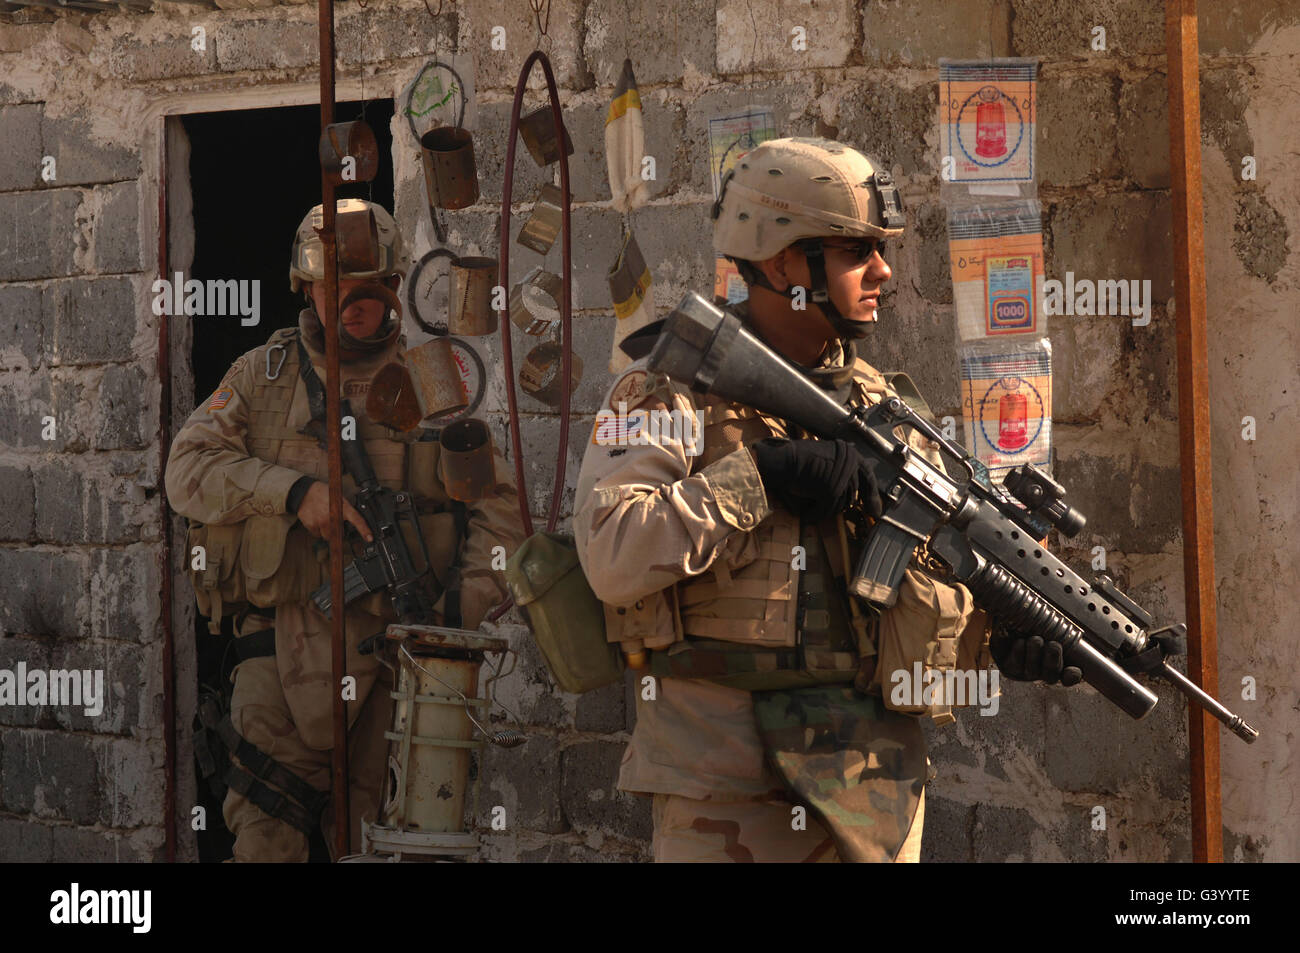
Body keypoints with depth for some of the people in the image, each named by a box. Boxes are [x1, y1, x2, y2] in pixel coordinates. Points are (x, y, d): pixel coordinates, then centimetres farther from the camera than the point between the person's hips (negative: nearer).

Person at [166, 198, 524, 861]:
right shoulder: (263, 374, 11)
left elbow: (497, 507, 7)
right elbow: (188, 470, 0)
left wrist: (464, 606, -9)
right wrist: (294, 492, -14)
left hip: (392, 644, 0)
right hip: (283, 643, 0)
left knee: (374, 836, 3)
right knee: (266, 834, -9)